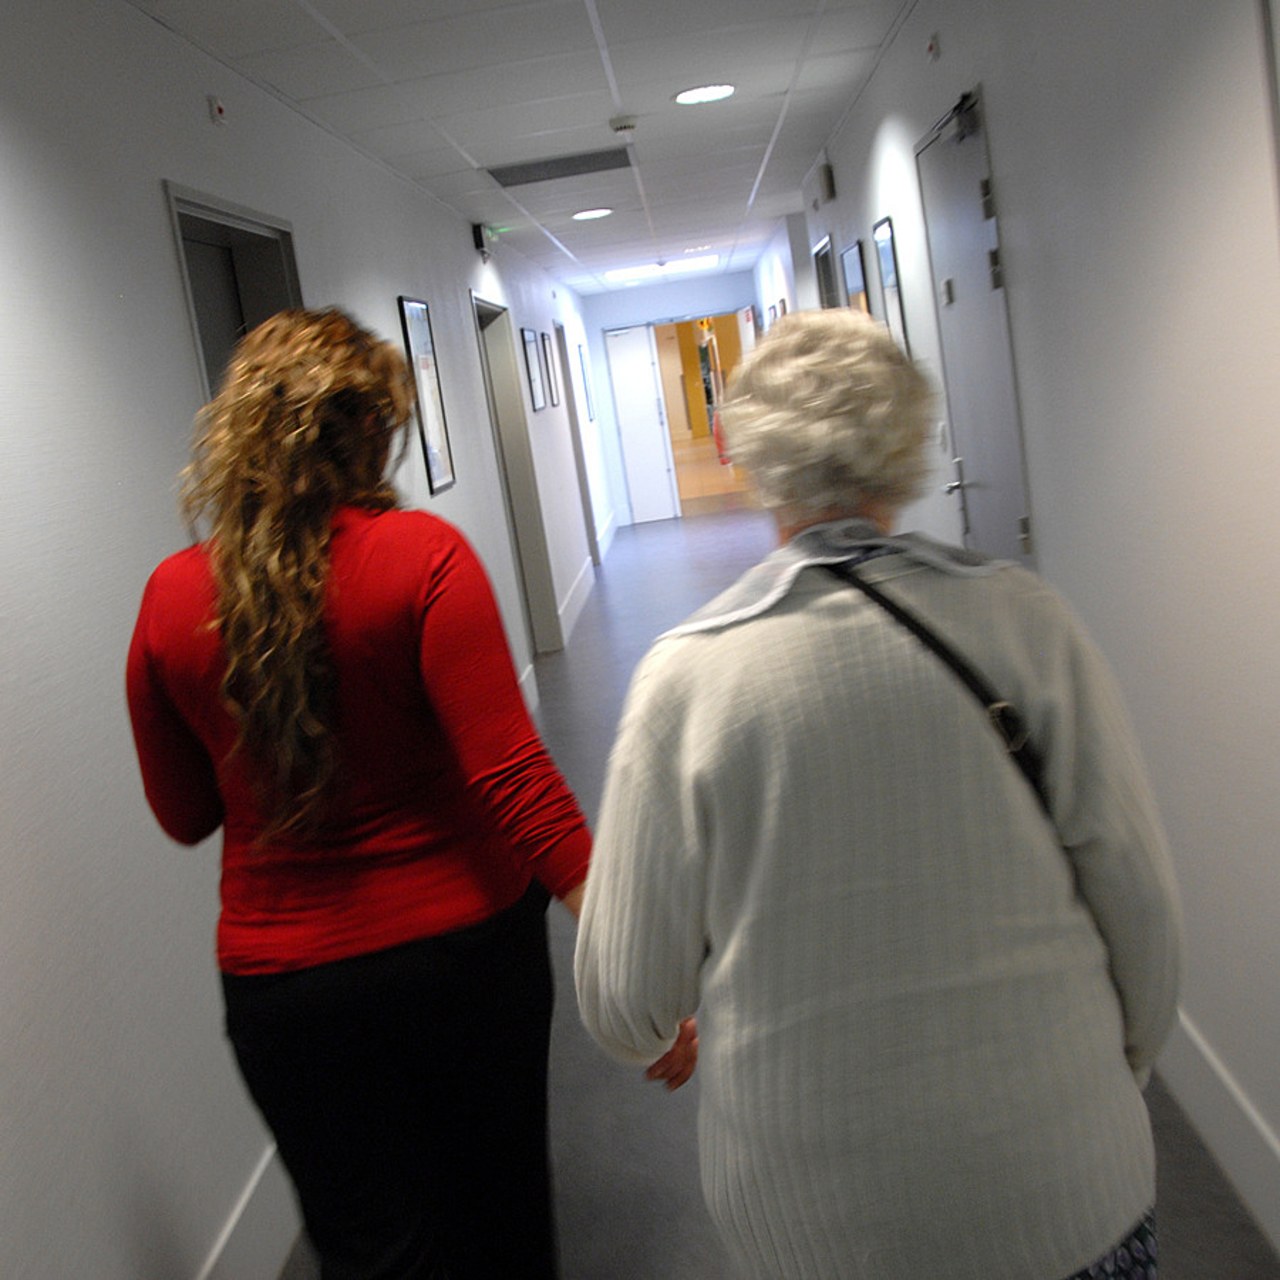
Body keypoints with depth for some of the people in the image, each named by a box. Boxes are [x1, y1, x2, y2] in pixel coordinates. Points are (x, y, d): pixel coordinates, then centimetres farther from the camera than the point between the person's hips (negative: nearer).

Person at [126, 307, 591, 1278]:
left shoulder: (172, 596, -5)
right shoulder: (423, 555, -15)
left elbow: (186, 815, 6)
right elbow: (510, 773, -22)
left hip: (282, 974, 2)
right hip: (464, 943, -1)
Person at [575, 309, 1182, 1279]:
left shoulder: (688, 674, -15)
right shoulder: (1026, 623, -12)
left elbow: (627, 1001, -9)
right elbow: (1144, 916, -6)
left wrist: (657, 1039, 16)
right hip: (1071, 1196, 1)